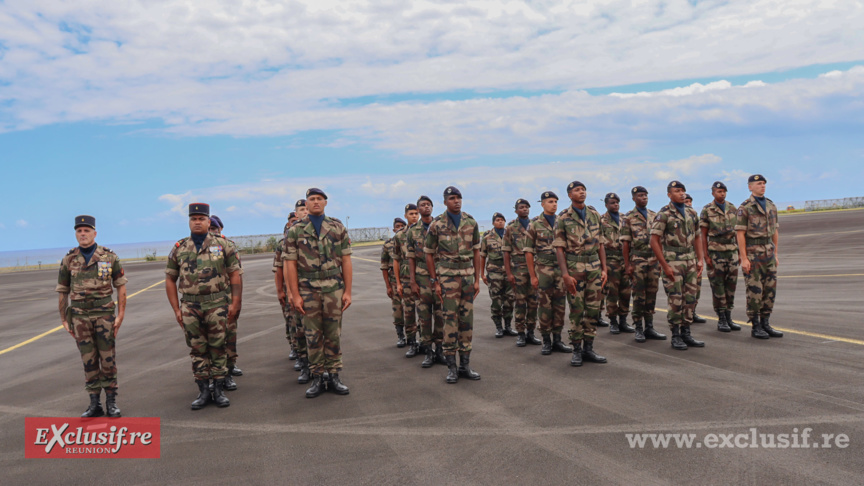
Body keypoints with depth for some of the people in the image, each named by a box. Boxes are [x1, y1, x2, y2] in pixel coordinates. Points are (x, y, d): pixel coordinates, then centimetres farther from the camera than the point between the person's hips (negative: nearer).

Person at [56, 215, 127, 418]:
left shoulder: (109, 256, -2)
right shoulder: (68, 260, 3)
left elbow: (121, 286, 2)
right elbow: (62, 292, 10)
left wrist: (120, 315, -4)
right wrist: (64, 320, 7)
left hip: (104, 313, -2)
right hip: (79, 316, 2)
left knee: (108, 359, 2)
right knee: (89, 361, 6)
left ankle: (111, 401, 13)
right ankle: (95, 404, 15)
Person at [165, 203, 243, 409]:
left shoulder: (222, 245, 2)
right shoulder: (179, 249, 8)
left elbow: (235, 274, 1)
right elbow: (170, 280, 11)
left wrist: (235, 302, -6)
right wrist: (176, 309, 5)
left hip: (217, 304, -2)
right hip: (190, 306, 2)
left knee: (218, 347, 3)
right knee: (197, 350, 6)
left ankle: (219, 390, 13)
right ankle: (203, 391, 16)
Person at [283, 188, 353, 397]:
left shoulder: (338, 228, 6)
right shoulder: (295, 231, 3)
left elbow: (346, 261, 5)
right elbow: (290, 264, 1)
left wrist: (348, 291, 0)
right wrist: (295, 295, -5)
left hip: (334, 288, 1)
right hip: (308, 290, -1)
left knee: (334, 335, 5)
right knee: (313, 336, 4)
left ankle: (334, 376, 15)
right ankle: (317, 378, 14)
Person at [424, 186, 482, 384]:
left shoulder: (471, 223, 5)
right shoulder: (437, 225, -4)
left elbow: (476, 252, 10)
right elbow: (429, 254, 1)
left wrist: (477, 279, 5)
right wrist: (435, 282, -3)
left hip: (468, 276, 4)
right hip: (448, 277, -4)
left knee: (467, 319, 6)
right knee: (450, 320, -5)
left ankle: (465, 364, 15)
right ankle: (451, 367, 4)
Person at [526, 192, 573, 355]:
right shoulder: (535, 224, -1)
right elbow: (529, 251, -1)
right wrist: (532, 276, -6)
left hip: (561, 269, 3)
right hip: (543, 269, -3)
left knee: (560, 305, 5)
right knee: (544, 305, 0)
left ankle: (557, 340, 15)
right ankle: (546, 341, 10)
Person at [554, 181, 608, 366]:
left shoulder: (595, 215, 9)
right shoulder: (563, 219, -3)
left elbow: (600, 244, 12)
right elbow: (559, 248, -6)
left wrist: (604, 268, 5)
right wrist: (565, 275, -14)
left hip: (594, 268, 4)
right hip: (575, 269, -4)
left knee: (593, 309, 6)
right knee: (576, 311, 0)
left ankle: (588, 349, 16)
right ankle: (577, 350, 10)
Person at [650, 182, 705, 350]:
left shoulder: (691, 213, 12)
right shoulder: (664, 214, -9)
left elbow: (697, 237, 19)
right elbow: (654, 241, -13)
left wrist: (700, 259, 9)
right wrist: (665, 266, -15)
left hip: (690, 262, 6)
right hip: (672, 262, -6)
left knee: (690, 298, 8)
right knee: (675, 300, -3)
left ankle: (686, 333, 19)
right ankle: (675, 336, 7)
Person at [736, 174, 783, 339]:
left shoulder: (771, 206, 13)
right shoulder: (745, 207, -7)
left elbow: (775, 231, 16)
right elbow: (740, 234, -11)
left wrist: (775, 254, 13)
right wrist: (744, 258, -16)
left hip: (768, 253, 6)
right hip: (752, 253, -6)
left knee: (770, 289, 7)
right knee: (754, 290, -3)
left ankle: (765, 324, 15)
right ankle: (755, 327, 4)